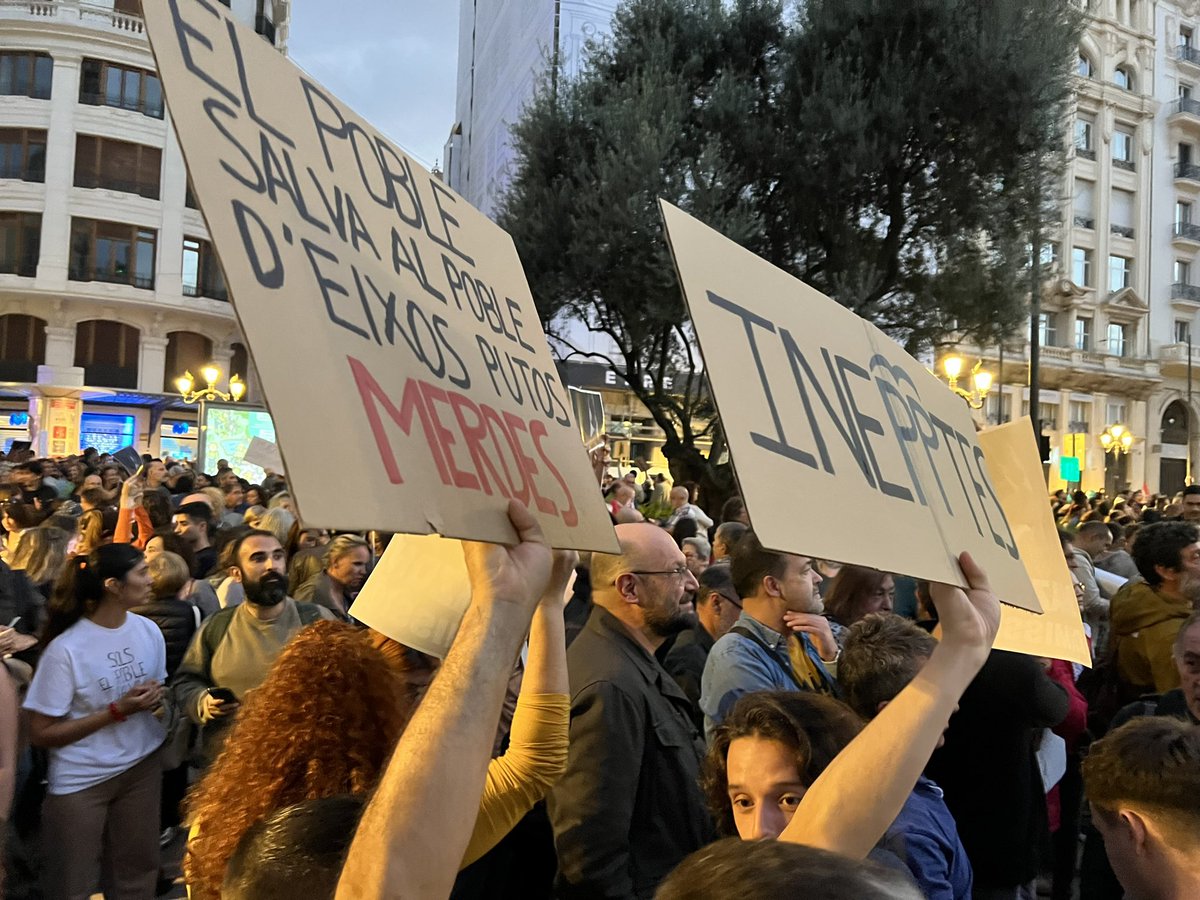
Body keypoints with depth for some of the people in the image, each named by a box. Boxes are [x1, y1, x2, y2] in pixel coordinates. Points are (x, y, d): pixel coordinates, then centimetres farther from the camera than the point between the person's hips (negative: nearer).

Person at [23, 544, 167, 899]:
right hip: (80, 779, -4)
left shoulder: (149, 630, -4)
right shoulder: (66, 648, -20)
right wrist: (117, 711, -21)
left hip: (142, 766, 4)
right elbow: (41, 733, -15)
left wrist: (156, 698, -10)